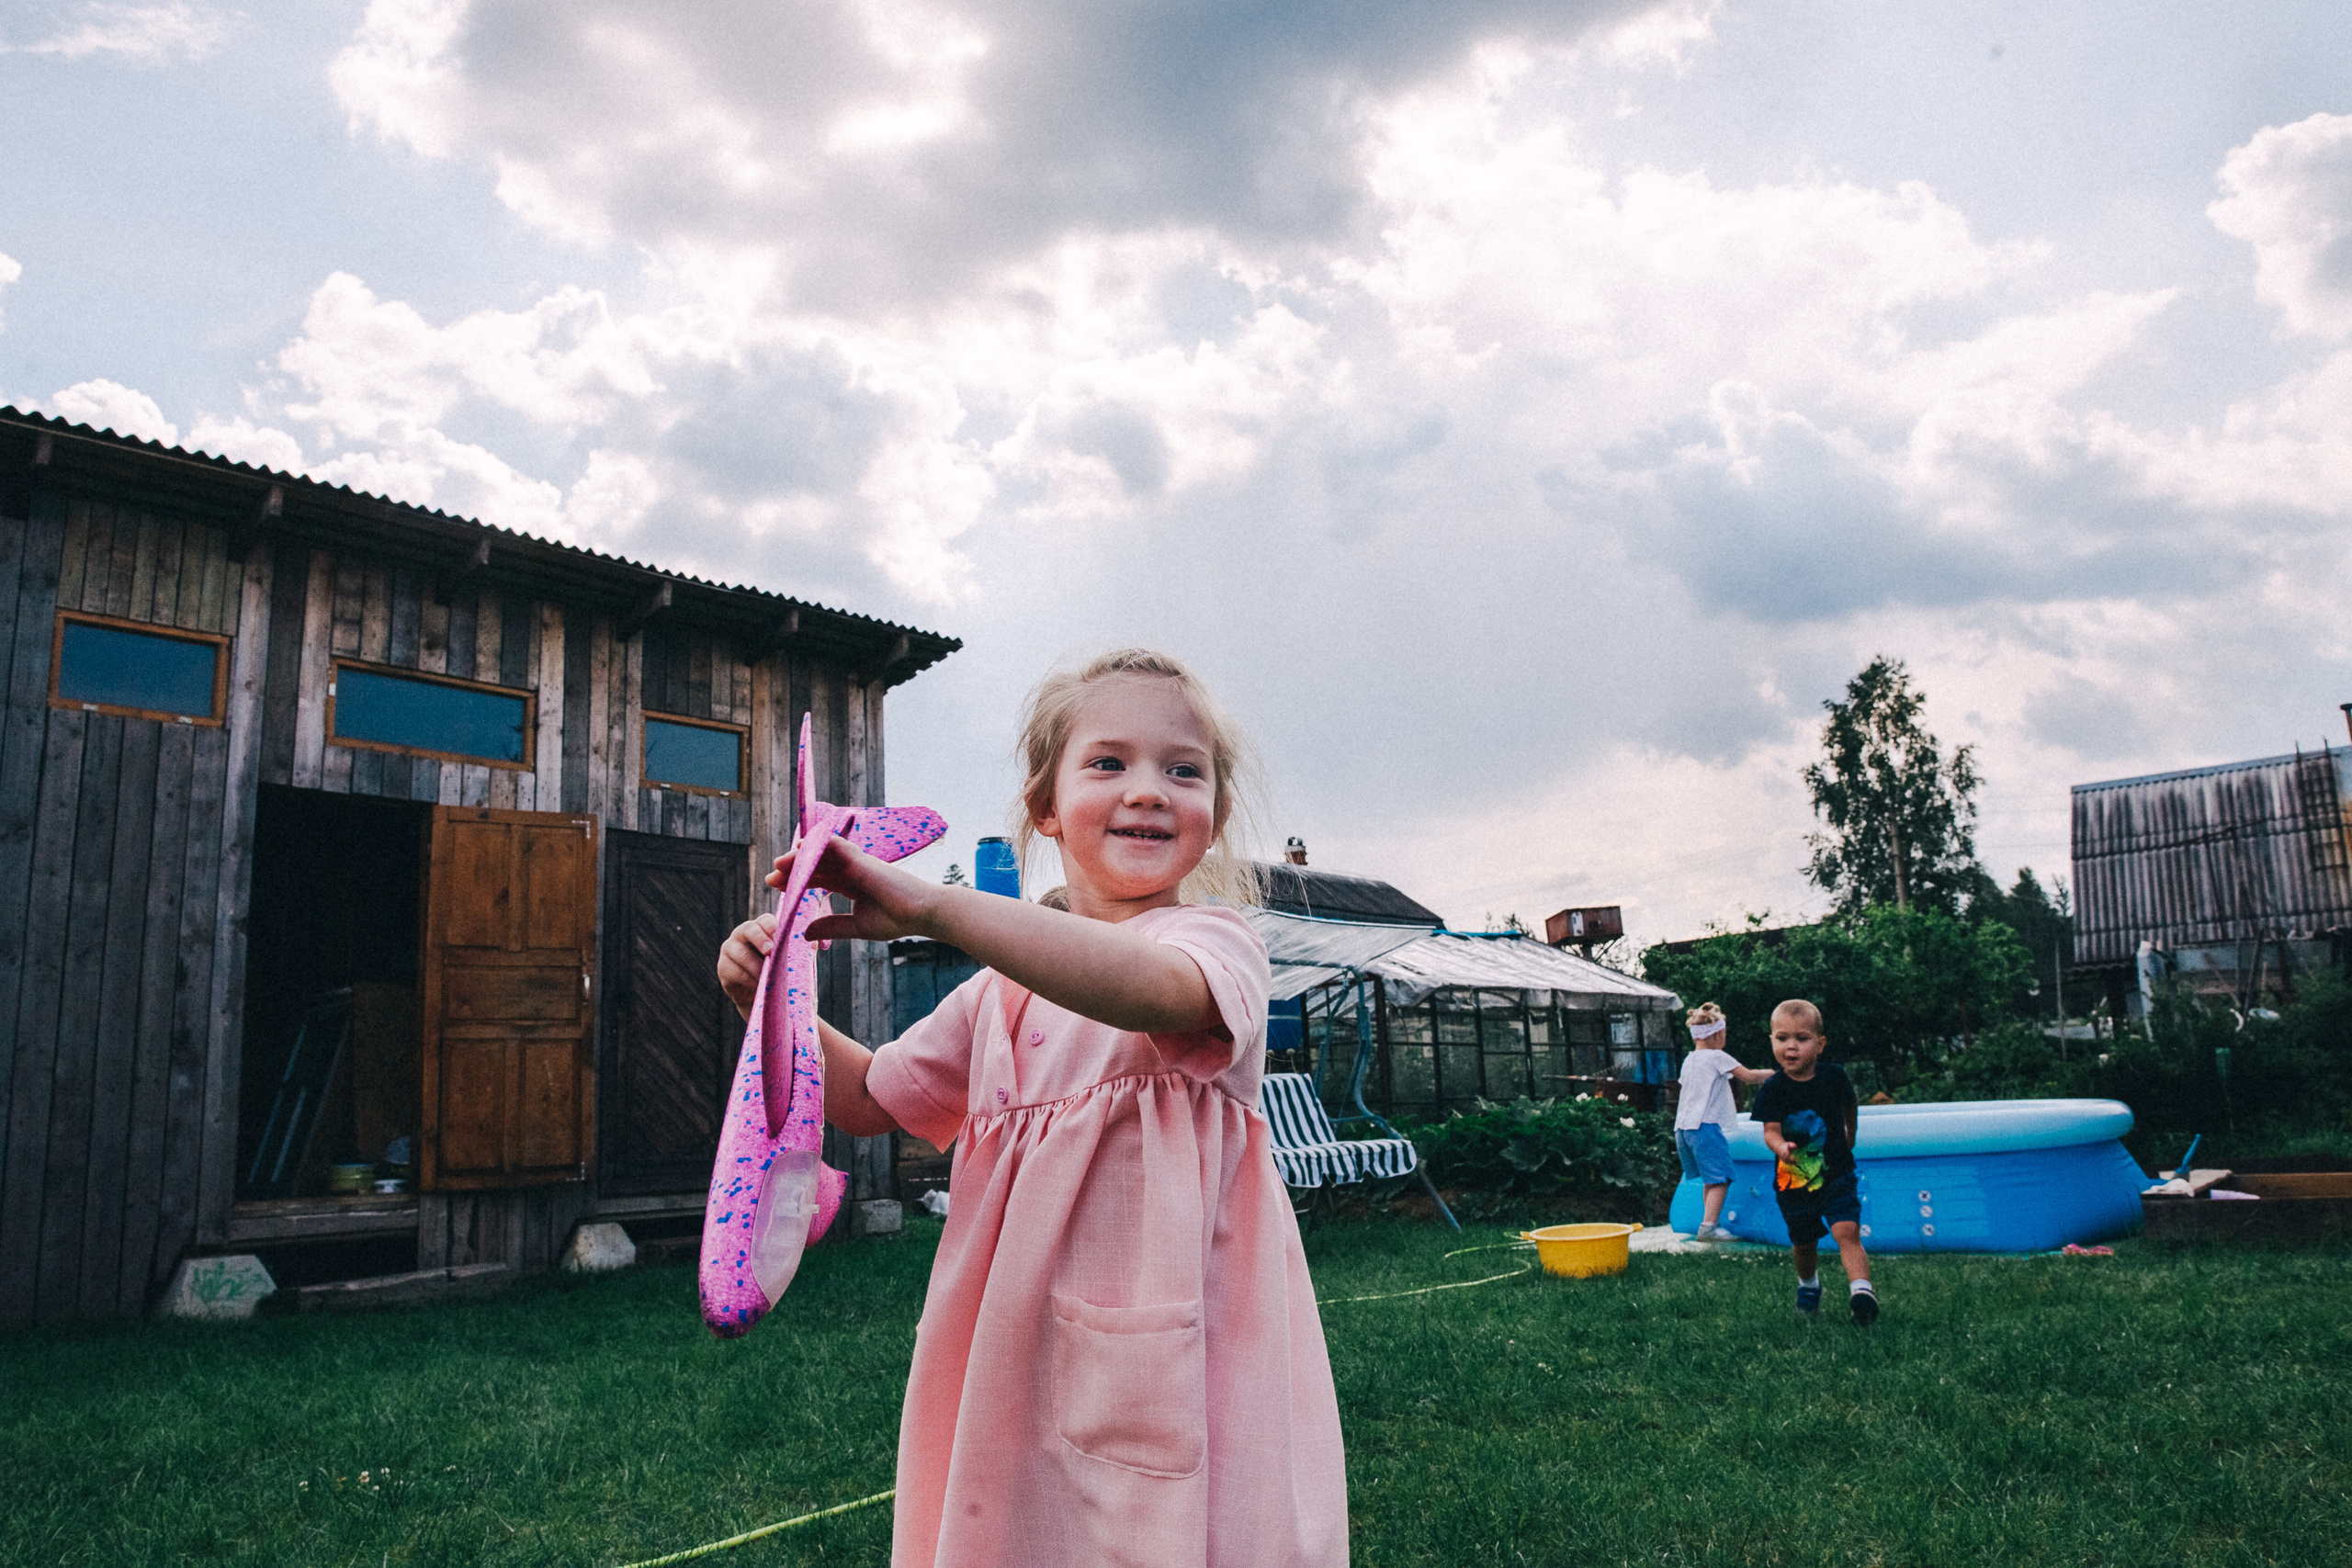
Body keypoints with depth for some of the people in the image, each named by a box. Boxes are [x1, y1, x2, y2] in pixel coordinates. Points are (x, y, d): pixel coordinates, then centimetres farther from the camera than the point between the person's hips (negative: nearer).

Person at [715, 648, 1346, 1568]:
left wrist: (928, 905, -38)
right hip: (1023, 1367, 5)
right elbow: (870, 1101, 20)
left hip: (1175, 1374, -5)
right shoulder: (1006, 988, 11)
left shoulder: (1216, 941, -8)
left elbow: (1156, 989, -33)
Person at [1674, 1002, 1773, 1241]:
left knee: (1709, 1179, 17)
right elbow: (1748, 1076, -5)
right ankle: (1709, 1226, -17)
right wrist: (1774, 1074, 10)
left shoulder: (1688, 1060, 16)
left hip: (1683, 1126, 8)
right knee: (1720, 1177, -7)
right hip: (1705, 1125, -8)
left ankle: (1710, 1224, 19)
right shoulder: (1717, 1057, -6)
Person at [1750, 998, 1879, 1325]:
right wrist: (1780, 1146, -42)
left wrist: (1850, 1135, 27)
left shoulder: (1833, 1076, -8)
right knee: (1803, 1243, 16)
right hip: (1794, 1180, 1)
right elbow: (1770, 1130, -19)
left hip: (1837, 1175, 0)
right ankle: (1808, 1283, 43)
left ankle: (1860, 1288, -29)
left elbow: (1849, 1104, 14)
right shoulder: (1773, 1088, -13)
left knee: (1847, 1231, -21)